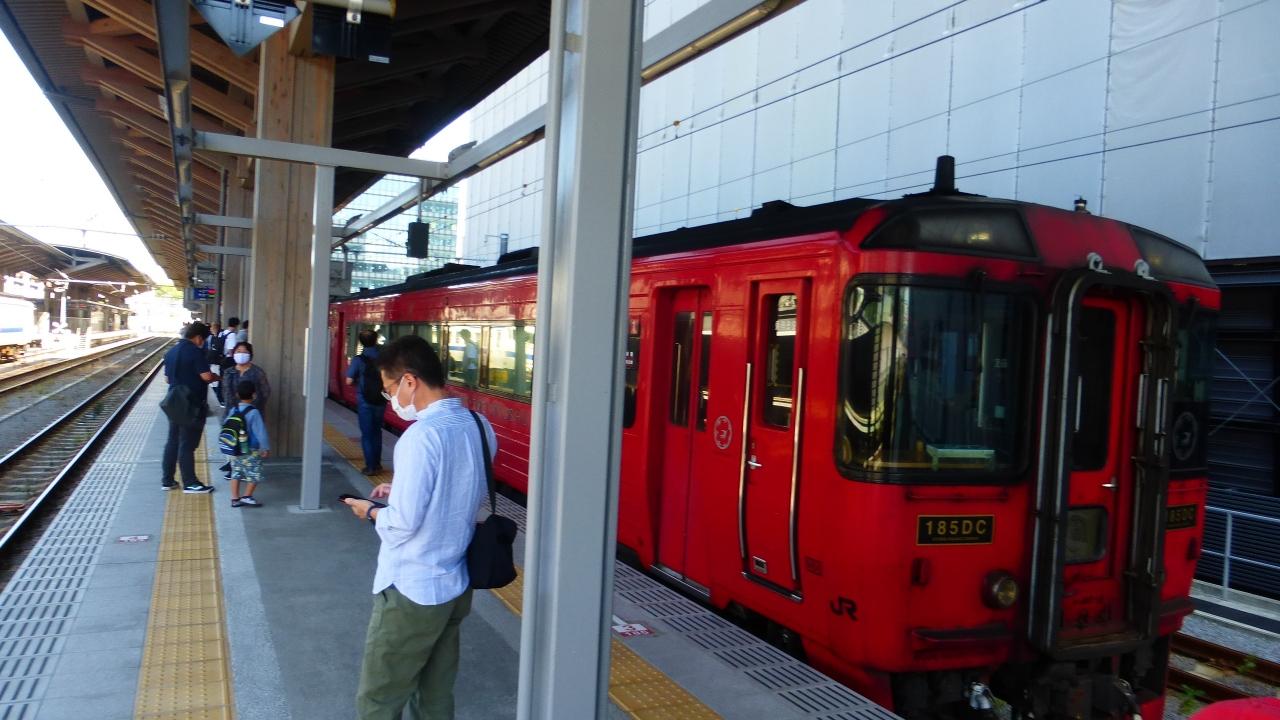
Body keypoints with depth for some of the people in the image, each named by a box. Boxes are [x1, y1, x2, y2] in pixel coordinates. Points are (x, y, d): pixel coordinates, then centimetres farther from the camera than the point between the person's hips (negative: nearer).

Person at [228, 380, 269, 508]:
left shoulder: (234, 411, 1)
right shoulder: (253, 412, -17)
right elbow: (260, 431, -16)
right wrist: (265, 448, -7)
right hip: (251, 451, -6)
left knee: (236, 474, 13)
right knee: (254, 475, 6)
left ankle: (235, 498, 15)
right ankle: (247, 497, 5)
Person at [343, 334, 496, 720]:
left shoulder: (422, 435, -23)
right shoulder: (480, 426, 2)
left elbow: (404, 523, -21)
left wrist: (370, 511, -2)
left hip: (411, 591, -8)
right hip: (456, 586, 8)